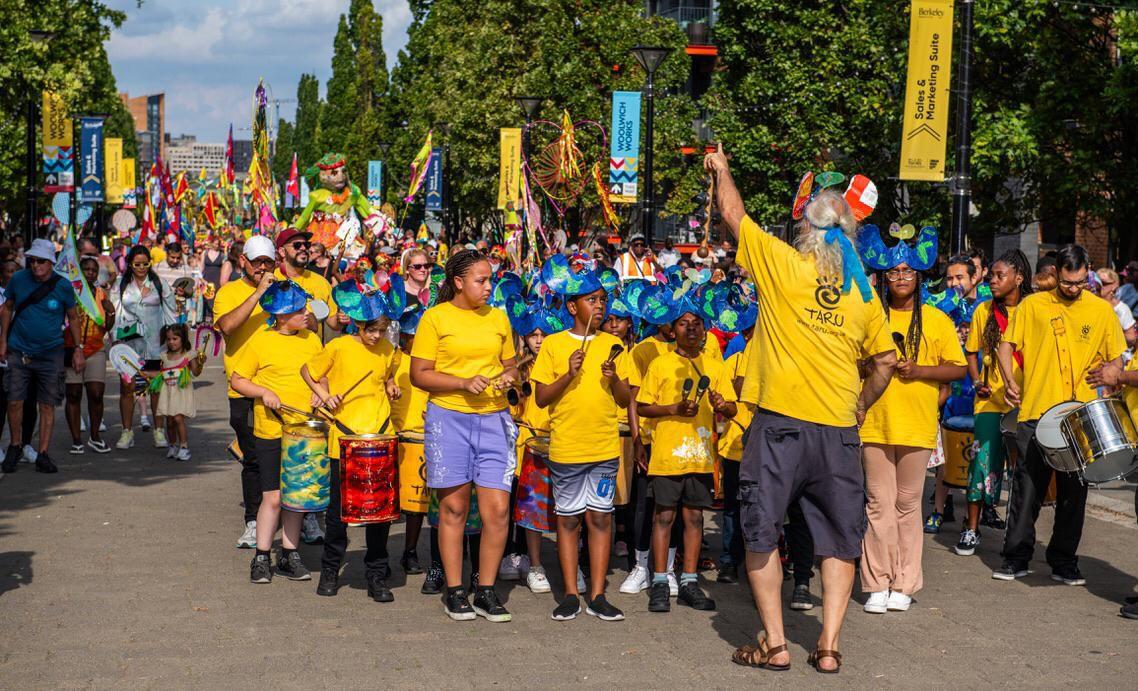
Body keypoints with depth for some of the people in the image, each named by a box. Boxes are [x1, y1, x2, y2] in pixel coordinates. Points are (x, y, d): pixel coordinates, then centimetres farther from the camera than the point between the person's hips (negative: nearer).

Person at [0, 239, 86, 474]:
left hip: (50, 354, -1)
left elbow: (73, 318, 7)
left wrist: (78, 349, 4)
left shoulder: (62, 286, -5)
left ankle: (43, 455, 5)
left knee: (47, 405, -1)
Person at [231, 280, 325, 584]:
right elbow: (237, 380, -2)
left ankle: (289, 554, 19)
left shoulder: (311, 340, 7)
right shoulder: (260, 341, -6)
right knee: (273, 496, -2)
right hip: (271, 431, -4)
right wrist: (264, 392, -16)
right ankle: (261, 558, 10)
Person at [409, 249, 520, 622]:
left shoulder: (498, 317, 12)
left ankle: (486, 591, 9)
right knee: (453, 507, 4)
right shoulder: (436, 317, -1)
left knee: (497, 508, -4)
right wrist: (463, 383, -15)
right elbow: (418, 374, -3)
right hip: (449, 419, -3)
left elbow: (511, 364, 21)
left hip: (494, 419, 3)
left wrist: (509, 376, -3)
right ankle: (454, 591, 15)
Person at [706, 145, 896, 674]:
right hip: (839, 429, 3)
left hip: (781, 422, -3)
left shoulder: (782, 264, -2)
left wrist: (720, 170, 26)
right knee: (838, 539, 12)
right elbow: (885, 361, 13)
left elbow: (732, 214, 10)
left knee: (760, 532, 7)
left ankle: (774, 643, 7)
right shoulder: (863, 290, 7)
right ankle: (829, 645, 8)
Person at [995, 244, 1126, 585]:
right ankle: (1016, 558, 11)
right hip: (1036, 412, -1)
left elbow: (1116, 359, 12)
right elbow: (1006, 345, 6)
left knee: (1073, 491, 7)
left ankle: (1064, 562, 17)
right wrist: (1010, 381, -6)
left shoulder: (1102, 310, 7)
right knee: (1027, 487, 1)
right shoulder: (1033, 305, 3)